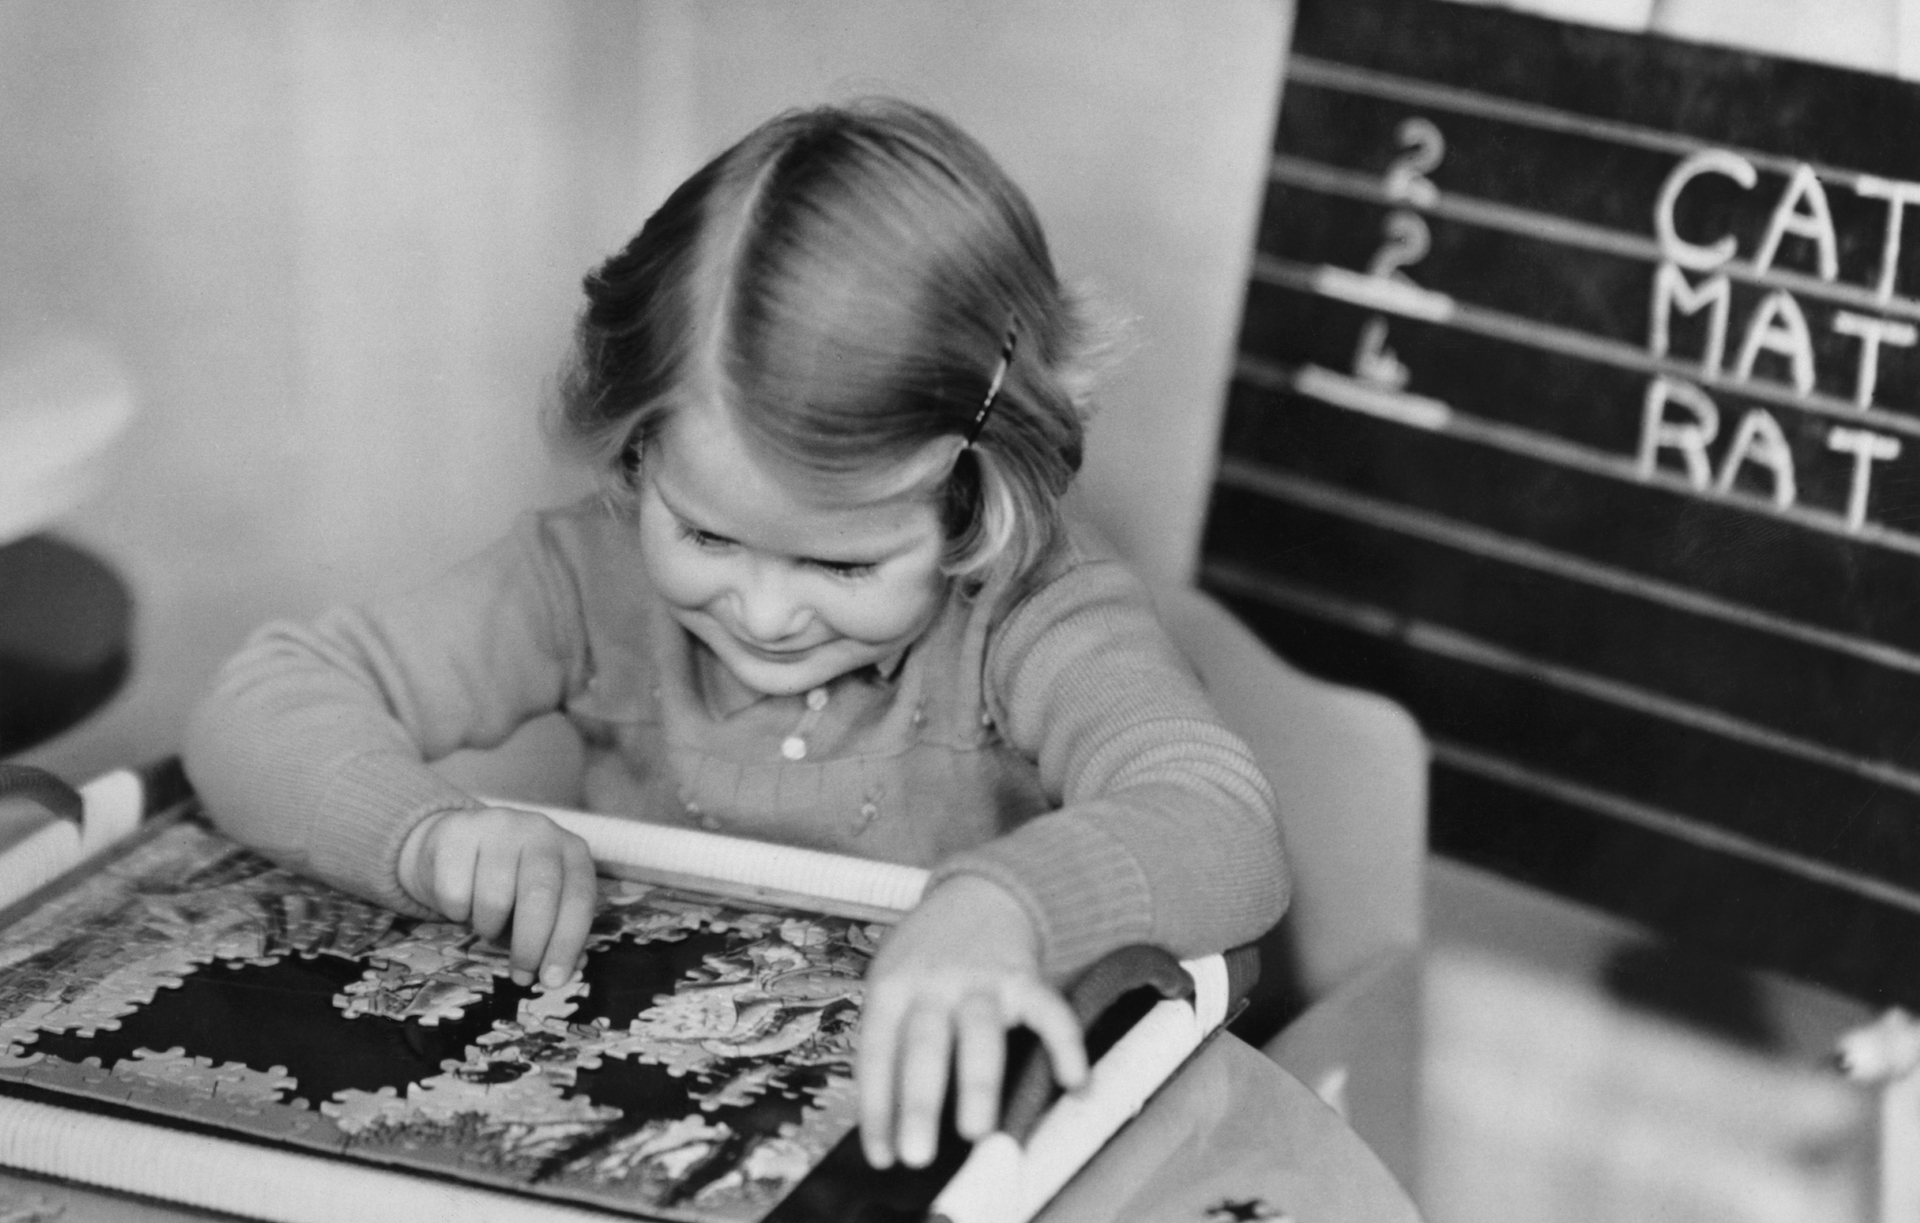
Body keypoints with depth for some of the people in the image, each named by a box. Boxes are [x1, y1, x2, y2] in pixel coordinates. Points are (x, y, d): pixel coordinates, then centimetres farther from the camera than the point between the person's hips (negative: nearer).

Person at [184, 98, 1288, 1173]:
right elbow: (263, 710, -5)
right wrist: (435, 832, -24)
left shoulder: (1039, 612, -14)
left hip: (912, 1142, -1)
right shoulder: (598, 579, -7)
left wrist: (1001, 906, -48)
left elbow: (1226, 839, -29)